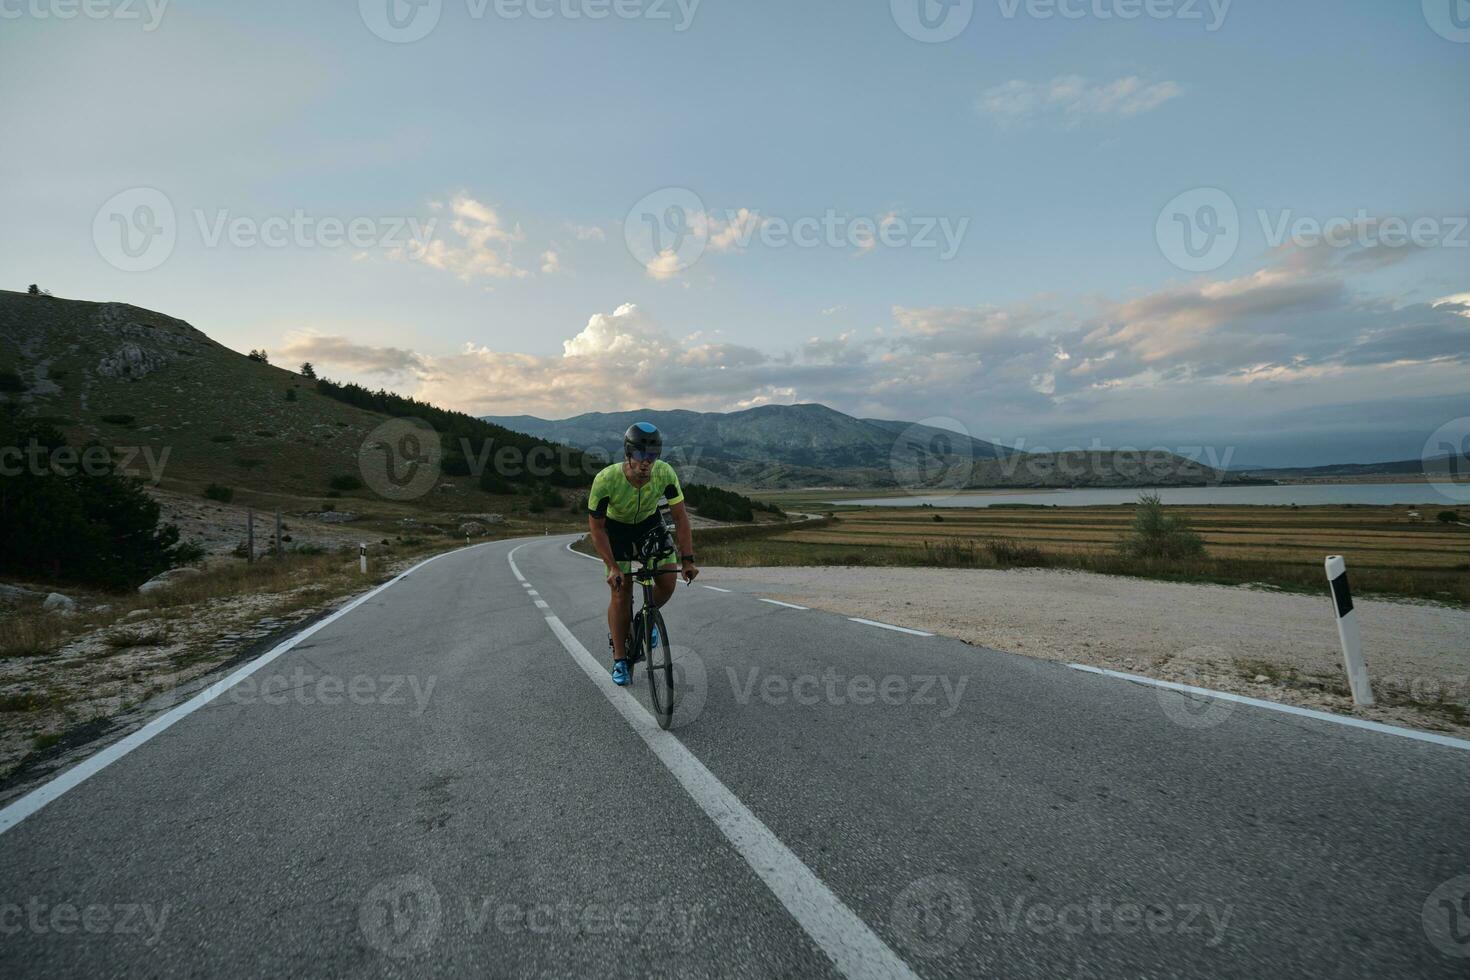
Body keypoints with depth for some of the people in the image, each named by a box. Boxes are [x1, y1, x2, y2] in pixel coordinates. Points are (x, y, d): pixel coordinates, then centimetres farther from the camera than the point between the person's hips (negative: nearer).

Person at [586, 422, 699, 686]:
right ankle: (620, 659, 9)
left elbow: (680, 517, -20)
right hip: (616, 527, -2)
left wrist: (687, 560, -25)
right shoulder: (606, 480, -36)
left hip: (649, 522, 2)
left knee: (667, 584, -8)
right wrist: (612, 567, -28)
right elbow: (596, 527, -23)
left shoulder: (665, 473, -30)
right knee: (621, 593, -7)